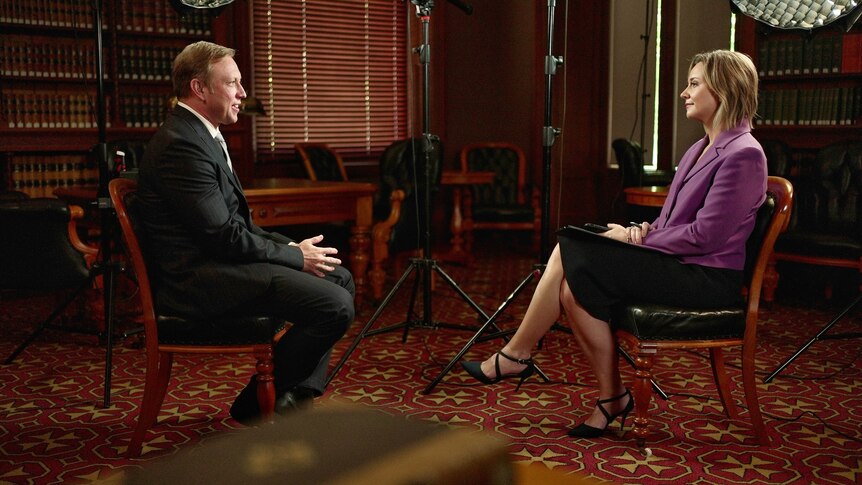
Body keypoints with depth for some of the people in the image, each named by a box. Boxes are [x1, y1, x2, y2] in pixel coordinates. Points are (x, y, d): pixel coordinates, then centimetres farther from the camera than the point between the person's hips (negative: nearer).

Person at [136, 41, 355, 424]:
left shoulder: (198, 134, 16)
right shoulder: (181, 145, -18)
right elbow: (224, 235, -21)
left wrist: (290, 246, 4)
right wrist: (296, 256, -10)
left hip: (218, 261, 11)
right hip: (199, 280, -11)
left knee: (340, 278, 12)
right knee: (335, 305, -20)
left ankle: (299, 396, 12)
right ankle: (255, 405, -2)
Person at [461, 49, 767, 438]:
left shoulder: (742, 154, -13)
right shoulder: (700, 149, 18)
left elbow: (704, 235, -18)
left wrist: (636, 239, -10)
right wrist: (644, 230, -1)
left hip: (704, 278, -9)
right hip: (678, 266, 9)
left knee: (572, 256, -20)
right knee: (575, 285, -14)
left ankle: (515, 356, -4)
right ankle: (612, 397, -6)